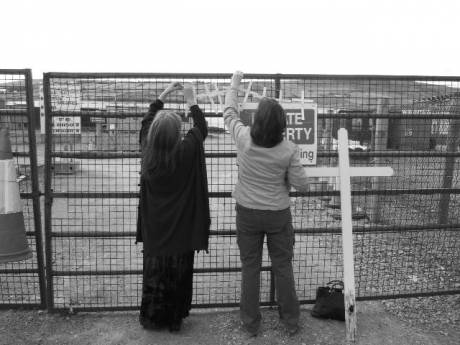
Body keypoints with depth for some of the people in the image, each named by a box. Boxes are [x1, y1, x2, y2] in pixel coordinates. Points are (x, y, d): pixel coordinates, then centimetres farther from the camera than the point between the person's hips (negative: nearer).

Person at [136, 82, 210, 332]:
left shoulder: (147, 151, -10)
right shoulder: (185, 152, -20)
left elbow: (146, 121, 8)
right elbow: (201, 129, -1)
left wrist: (164, 95, 13)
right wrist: (192, 101, 8)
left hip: (154, 229, 3)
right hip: (180, 229, -3)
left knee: (154, 273, 15)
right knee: (177, 274, 11)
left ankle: (152, 318, 29)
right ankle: (174, 319, 24)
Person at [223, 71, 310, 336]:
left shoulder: (244, 139, -15)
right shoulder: (289, 150, -17)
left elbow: (230, 113, 3)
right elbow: (302, 185, -12)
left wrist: (235, 84, 17)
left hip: (248, 213, 1)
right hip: (278, 215, 0)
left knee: (250, 268, 12)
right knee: (283, 267, 13)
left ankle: (251, 323, 24)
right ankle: (291, 321, 27)